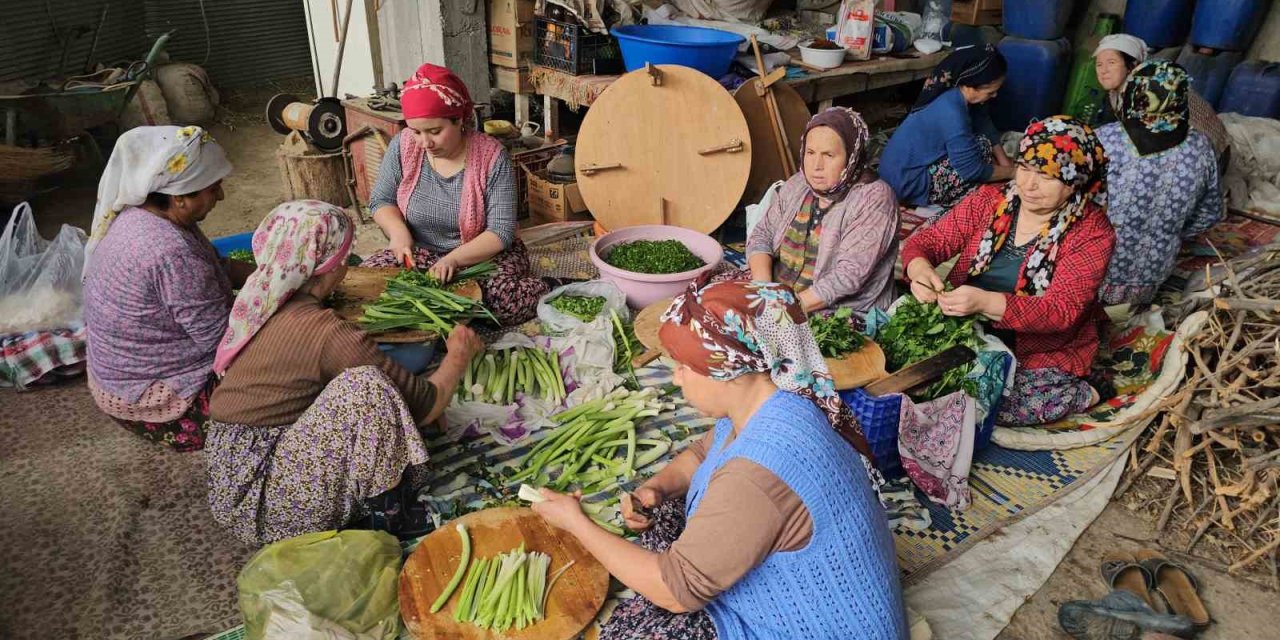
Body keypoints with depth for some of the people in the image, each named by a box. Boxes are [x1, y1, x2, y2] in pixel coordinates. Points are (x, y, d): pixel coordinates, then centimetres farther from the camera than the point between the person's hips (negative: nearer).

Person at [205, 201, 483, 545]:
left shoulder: (260, 300, 3)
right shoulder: (326, 332, -22)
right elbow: (426, 404, -15)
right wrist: (459, 354, 4)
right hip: (258, 498, -9)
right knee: (366, 386, -24)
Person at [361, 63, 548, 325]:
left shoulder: (492, 157, -17)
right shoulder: (403, 146, -8)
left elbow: (501, 231, -18)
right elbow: (381, 200, 4)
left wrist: (455, 258, -33)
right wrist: (398, 231, -18)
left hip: (484, 255, -5)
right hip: (420, 254, 5)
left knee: (507, 302, -35)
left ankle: (547, 290, 0)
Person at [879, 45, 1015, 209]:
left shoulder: (961, 95, -3)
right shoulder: (952, 113, -28)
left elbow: (987, 128, 11)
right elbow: (973, 171, -22)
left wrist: (1004, 162, 2)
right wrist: (1013, 172, -7)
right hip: (906, 183, -9)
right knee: (983, 146, -12)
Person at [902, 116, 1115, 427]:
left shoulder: (1092, 232, -10)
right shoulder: (989, 201, 2)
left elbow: (1062, 311, -21)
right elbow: (927, 240, 1)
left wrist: (986, 302, -37)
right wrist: (919, 268, -26)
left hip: (1045, 353, -3)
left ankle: (1083, 395, -2)